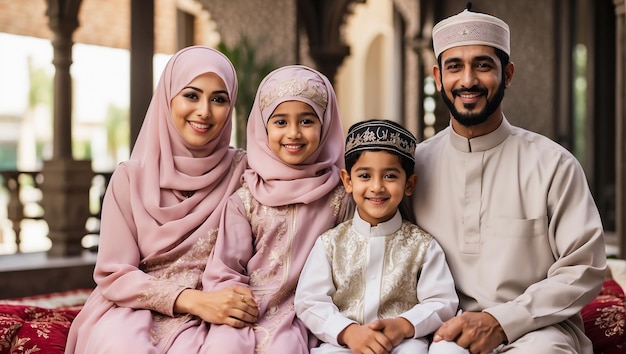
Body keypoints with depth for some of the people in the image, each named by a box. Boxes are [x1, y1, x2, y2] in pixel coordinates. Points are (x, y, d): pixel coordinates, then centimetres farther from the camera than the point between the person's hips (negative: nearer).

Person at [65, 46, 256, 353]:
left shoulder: (242, 171, 1)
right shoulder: (130, 178, 1)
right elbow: (113, 274, -3)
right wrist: (192, 299, -18)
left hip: (207, 317, 0)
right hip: (133, 308, 0)